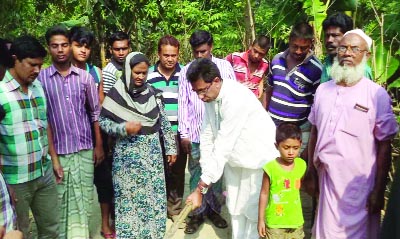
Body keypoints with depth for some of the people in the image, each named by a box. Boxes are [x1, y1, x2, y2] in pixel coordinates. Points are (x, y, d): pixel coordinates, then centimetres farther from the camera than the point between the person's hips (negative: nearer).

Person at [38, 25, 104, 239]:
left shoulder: (85, 77, 2)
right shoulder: (40, 78, -4)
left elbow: (95, 113, 8)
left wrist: (99, 145, 6)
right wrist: (53, 157, -6)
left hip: (85, 150, 2)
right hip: (58, 151, -2)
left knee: (84, 199, 12)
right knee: (63, 203, 7)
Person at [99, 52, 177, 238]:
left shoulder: (152, 93, 1)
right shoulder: (116, 94, -8)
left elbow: (164, 122, 6)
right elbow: (103, 121, -3)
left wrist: (171, 148, 7)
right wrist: (123, 128, -18)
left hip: (152, 152, 3)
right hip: (127, 154, -3)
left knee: (153, 194, 10)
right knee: (129, 196, 5)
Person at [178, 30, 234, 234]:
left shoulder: (224, 67, 0)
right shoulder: (186, 71, 2)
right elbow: (183, 103, 3)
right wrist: (184, 133, 0)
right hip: (196, 132, 0)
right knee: (196, 174, 8)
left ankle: (214, 209, 29)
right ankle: (197, 213, 23)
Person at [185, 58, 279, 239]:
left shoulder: (236, 99, -33)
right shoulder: (210, 95, -7)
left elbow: (224, 146, -34)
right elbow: (207, 135, -2)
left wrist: (201, 189, -32)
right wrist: (205, 174, -5)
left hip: (258, 159, -7)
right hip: (234, 160, 7)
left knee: (254, 211, 5)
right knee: (235, 209, 18)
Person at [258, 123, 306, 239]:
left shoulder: (301, 165, -4)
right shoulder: (271, 168, -15)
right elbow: (264, 194, -7)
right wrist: (261, 219, -3)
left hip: (296, 221, 4)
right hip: (275, 222, -4)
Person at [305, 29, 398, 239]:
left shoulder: (377, 95, -9)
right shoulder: (323, 90, 5)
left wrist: (379, 191, -6)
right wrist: (310, 172, 10)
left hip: (358, 185, -4)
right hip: (326, 180, 4)